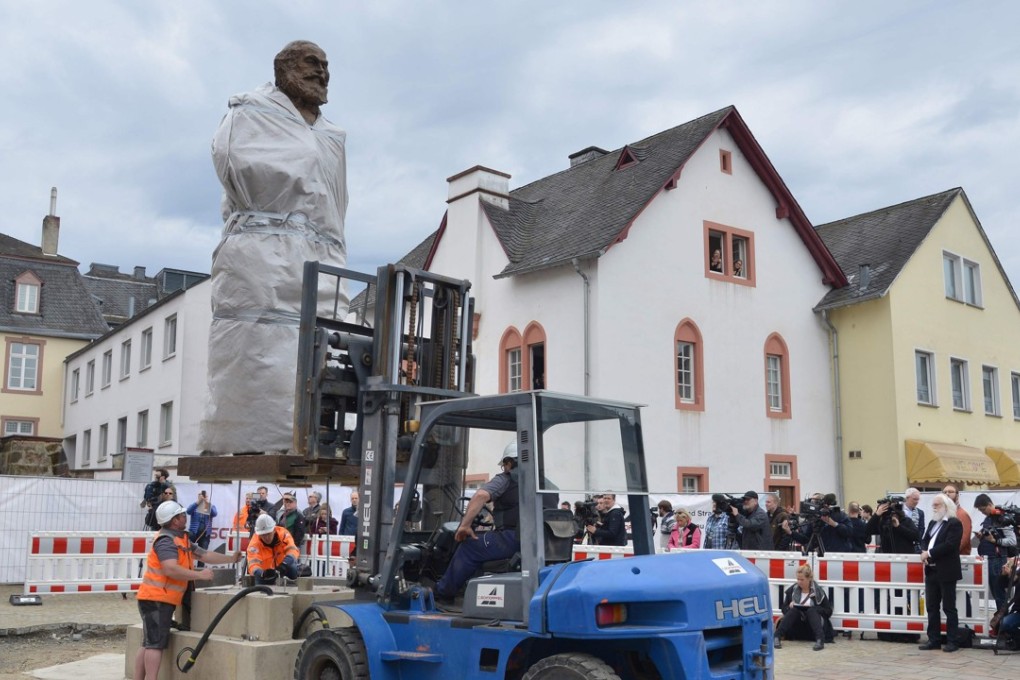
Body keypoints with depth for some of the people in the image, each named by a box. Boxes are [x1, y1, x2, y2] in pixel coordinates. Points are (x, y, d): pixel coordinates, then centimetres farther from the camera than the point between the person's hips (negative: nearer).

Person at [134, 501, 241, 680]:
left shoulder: (182, 539, 15)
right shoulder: (166, 541, -16)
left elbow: (204, 555, 20)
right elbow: (171, 569, -29)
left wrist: (231, 558, 21)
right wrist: (200, 575, -23)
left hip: (162, 599, 10)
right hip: (156, 599, -10)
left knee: (149, 644, 11)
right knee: (156, 643, -11)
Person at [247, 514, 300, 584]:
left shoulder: (283, 533, -25)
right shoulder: (254, 543, -29)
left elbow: (292, 549, -38)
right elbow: (253, 563, -41)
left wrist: (288, 560, -61)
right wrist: (261, 573, -63)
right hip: (265, 570, -3)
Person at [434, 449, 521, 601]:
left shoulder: (505, 479, 1)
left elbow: (481, 495, -17)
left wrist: (465, 525, -11)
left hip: (512, 538, -7)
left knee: (469, 547, 7)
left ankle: (443, 593, 12)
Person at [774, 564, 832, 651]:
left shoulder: (818, 591, -3)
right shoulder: (792, 590, 3)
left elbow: (829, 611, -4)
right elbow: (784, 608, 8)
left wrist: (812, 608, -18)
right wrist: (790, 606, -15)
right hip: (797, 627, 2)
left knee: (811, 610, -29)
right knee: (793, 610, -27)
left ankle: (820, 640, -50)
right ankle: (777, 637, -45)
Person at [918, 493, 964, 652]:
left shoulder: (954, 523, -9)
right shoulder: (932, 522, 16)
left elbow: (949, 545, -20)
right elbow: (924, 540, 14)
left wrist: (930, 553, -17)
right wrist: (924, 552, -7)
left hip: (946, 572, -8)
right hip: (932, 571, 8)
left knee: (949, 608, -1)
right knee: (931, 607, 9)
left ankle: (952, 641, 6)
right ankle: (934, 639, 15)